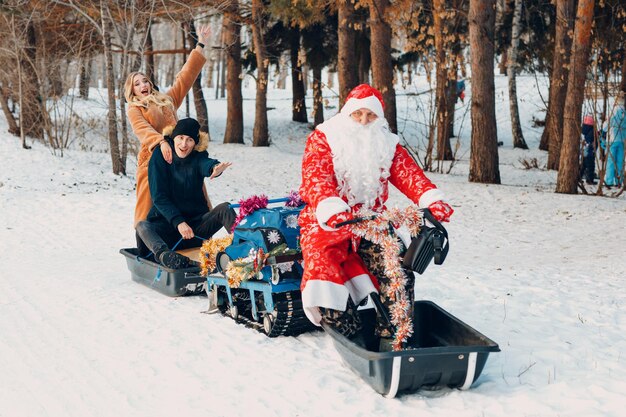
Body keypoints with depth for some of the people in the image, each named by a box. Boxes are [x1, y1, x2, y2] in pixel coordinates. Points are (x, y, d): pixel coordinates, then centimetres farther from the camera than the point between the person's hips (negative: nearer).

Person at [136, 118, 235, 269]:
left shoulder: (198, 156, 2)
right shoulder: (160, 156, -4)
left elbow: (206, 164, -25)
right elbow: (159, 197, -10)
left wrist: (215, 168, -51)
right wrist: (178, 222, -24)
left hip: (196, 225, 2)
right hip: (166, 221, -2)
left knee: (225, 208, -21)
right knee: (142, 226, -31)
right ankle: (163, 254, -62)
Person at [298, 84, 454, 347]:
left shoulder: (387, 144, 11)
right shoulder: (323, 138, 0)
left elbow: (408, 173, -6)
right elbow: (315, 177, -17)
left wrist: (431, 200, -29)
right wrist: (331, 210, -38)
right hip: (326, 223, -2)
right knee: (322, 263, -29)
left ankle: (392, 332, -19)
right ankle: (347, 334, -23)